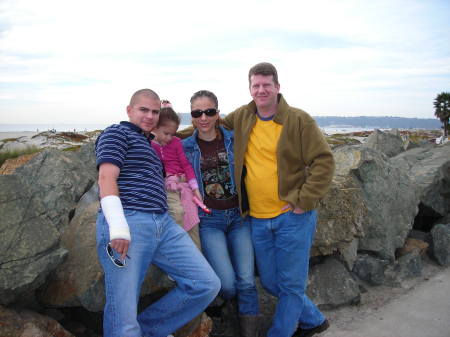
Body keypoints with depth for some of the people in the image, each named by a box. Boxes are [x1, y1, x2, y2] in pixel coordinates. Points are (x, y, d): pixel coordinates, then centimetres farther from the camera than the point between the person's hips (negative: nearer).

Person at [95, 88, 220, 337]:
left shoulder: (148, 144, 30)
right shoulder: (117, 133, 4)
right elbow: (106, 178, -10)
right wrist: (118, 228, -22)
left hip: (163, 225, 8)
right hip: (129, 224, -8)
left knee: (207, 284, 1)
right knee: (123, 316, -8)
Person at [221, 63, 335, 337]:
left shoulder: (299, 120, -8)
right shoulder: (241, 118, 5)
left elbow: (324, 161, -10)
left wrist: (304, 201, -15)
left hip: (293, 216, -5)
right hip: (258, 219, 5)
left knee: (291, 284, 5)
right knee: (270, 282, 16)